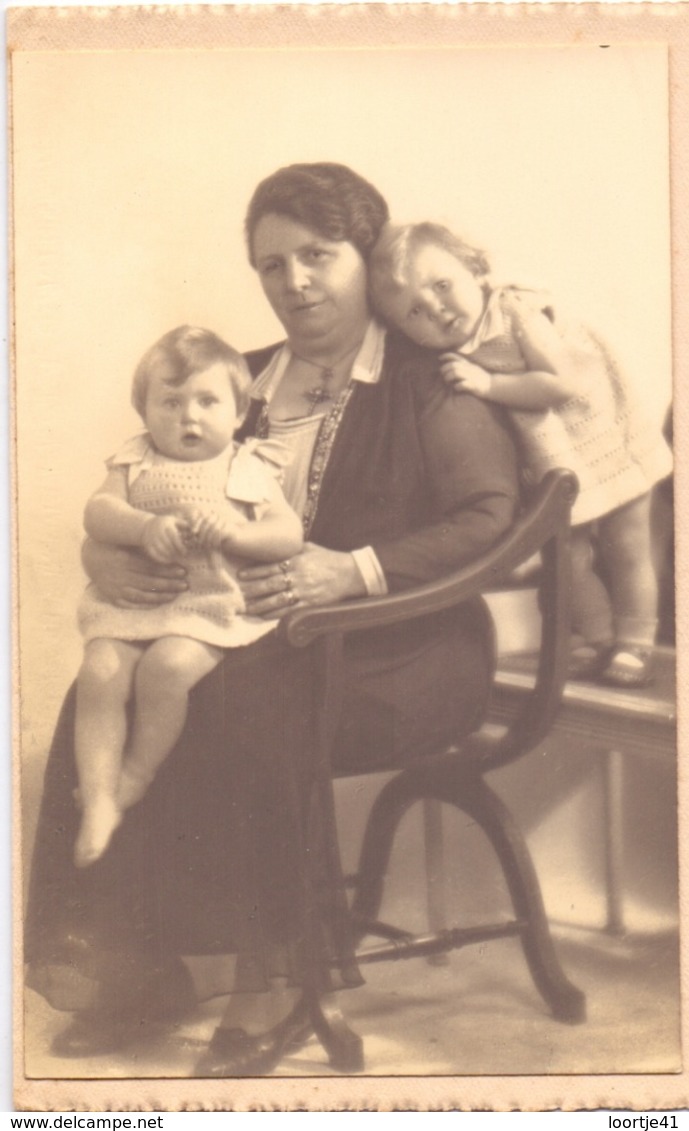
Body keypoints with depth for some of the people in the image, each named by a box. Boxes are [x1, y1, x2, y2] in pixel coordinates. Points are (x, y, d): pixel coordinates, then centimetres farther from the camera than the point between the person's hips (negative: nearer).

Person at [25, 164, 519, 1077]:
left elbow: (492, 520, -11)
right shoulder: (243, 385, 19)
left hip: (398, 648, -5)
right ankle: (135, 964, -13)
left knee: (247, 710, -35)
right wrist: (106, 556, -4)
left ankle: (277, 983, -20)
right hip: (256, 639, 6)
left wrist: (355, 572, -23)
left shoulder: (434, 385, 1)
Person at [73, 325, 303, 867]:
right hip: (130, 600, 3)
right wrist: (146, 528, -21)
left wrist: (232, 533, -18)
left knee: (168, 665, -29)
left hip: (211, 606, -2)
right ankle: (99, 800, -19)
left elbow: (290, 535, -1)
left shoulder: (248, 469, 9)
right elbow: (98, 512, -2)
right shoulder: (137, 463, 13)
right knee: (100, 671, -22)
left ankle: (136, 777, -8)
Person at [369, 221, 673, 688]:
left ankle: (635, 644, 22)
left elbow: (562, 384, -33)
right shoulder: (448, 356, -11)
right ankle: (596, 639, 29)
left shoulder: (518, 314, -25)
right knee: (571, 560, 9)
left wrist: (488, 384, -35)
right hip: (554, 471, 4)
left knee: (628, 553, 7)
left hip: (609, 446, -4)